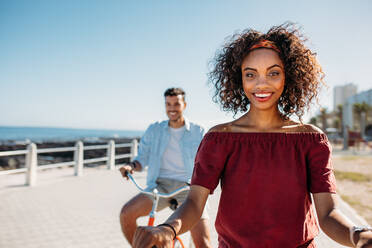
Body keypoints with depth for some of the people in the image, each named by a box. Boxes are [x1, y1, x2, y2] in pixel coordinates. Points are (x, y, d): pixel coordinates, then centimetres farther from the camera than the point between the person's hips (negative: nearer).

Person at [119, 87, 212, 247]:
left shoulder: (198, 132, 5)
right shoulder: (154, 130, 9)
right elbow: (142, 159, 8)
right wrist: (132, 166, -15)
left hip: (188, 188, -1)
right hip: (160, 186, 2)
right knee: (126, 213, -23)